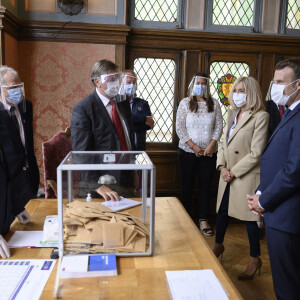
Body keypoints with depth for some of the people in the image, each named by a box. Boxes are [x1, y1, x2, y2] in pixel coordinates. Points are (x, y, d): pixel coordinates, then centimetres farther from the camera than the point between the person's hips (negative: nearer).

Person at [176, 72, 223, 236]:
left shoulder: (214, 104, 7)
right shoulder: (185, 103, 2)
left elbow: (219, 126, 3)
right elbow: (179, 127, -4)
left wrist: (211, 145, -10)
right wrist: (193, 146, -12)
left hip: (209, 153, 1)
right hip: (188, 152, -1)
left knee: (205, 186, 6)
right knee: (187, 185, 7)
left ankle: (203, 220, 18)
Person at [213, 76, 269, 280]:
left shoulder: (261, 117, -13)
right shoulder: (232, 113, 9)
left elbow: (255, 154, -17)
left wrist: (234, 172, -14)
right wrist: (222, 166, -3)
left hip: (246, 177, -7)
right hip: (228, 175, 7)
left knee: (249, 218, 4)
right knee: (222, 211, 18)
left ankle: (255, 259, 25)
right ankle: (218, 246, 41)